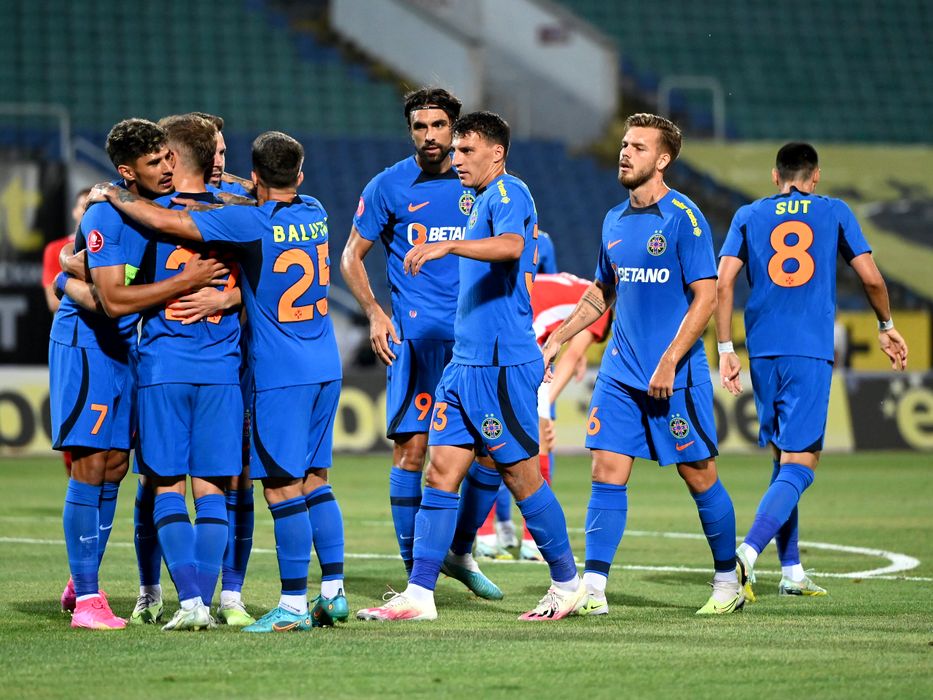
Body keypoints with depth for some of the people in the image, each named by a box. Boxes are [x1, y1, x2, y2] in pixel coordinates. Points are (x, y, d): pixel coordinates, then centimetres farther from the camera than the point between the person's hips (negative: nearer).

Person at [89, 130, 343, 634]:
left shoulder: (251, 222, -13)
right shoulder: (314, 213, 7)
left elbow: (166, 220, -13)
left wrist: (112, 195, 1)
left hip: (280, 374, -7)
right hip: (326, 367, 7)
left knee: (282, 488, -5)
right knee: (313, 479, 13)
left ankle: (294, 604, -6)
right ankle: (333, 592, 13)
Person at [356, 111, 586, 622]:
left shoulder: (508, 193, -9)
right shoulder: (483, 201, 20)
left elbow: (511, 245, -32)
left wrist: (448, 246, -43)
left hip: (502, 364, -9)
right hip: (465, 363, 9)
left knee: (520, 474, -2)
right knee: (441, 472, 2)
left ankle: (568, 585, 11)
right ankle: (419, 594, 0)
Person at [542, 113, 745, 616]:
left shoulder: (683, 218, -10)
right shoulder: (614, 221, 11)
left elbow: (706, 297, -14)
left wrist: (668, 363, -19)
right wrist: (557, 338, 15)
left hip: (675, 377, -6)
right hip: (620, 372, 6)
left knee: (699, 476, 3)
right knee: (607, 473, -2)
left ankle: (728, 583, 18)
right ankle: (593, 589, -3)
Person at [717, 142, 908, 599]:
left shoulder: (749, 216, 11)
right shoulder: (835, 213, 7)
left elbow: (724, 281, 1)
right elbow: (871, 278, 4)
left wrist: (725, 349, 4)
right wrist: (886, 327, 21)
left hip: (763, 352, 3)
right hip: (811, 354, -3)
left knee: (783, 459, 16)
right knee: (799, 464, -6)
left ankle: (792, 572, 17)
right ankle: (747, 553, -29)